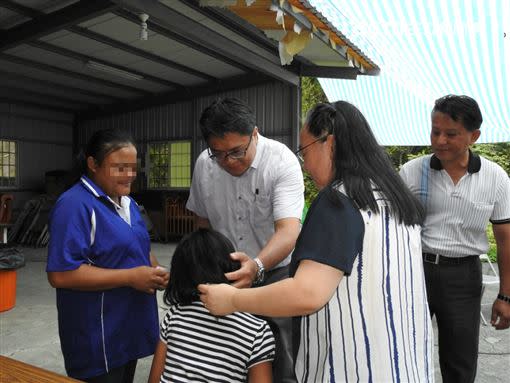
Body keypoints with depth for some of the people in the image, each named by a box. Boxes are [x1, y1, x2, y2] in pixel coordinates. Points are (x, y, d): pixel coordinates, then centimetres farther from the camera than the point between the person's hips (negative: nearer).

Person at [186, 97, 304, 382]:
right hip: (225, 273, 4)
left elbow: (289, 230, -32)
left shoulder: (282, 162, -21)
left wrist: (257, 266, -49)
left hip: (277, 270, -3)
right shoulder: (204, 164, -6)